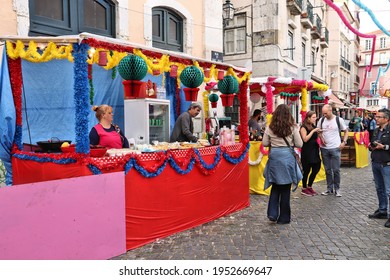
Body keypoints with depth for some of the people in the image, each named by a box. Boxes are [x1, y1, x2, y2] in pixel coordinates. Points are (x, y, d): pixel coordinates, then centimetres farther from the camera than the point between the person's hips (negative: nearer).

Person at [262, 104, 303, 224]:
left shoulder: (270, 128, -1)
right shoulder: (293, 128, -5)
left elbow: (265, 143, 4)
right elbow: (299, 144, -1)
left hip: (274, 156, 2)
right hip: (287, 156, -1)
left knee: (275, 185, 17)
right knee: (285, 188, 8)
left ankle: (272, 213, 9)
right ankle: (284, 217, 17)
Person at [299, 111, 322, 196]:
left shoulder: (313, 126, 13)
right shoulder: (303, 127, -8)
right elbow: (305, 139, -20)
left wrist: (318, 132, 6)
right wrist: (313, 131, -18)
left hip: (314, 151, 8)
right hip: (306, 152, -8)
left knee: (316, 168, 8)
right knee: (306, 170, -1)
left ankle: (309, 187, 25)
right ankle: (304, 189, 13)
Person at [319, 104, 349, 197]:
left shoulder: (339, 120, -5)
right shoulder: (321, 120, 3)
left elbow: (346, 131, 6)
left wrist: (344, 142, -5)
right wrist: (321, 139, -2)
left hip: (335, 148, -3)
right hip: (324, 148, 3)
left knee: (336, 169, 0)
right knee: (327, 170, 10)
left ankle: (337, 189, 14)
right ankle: (329, 188, 20)